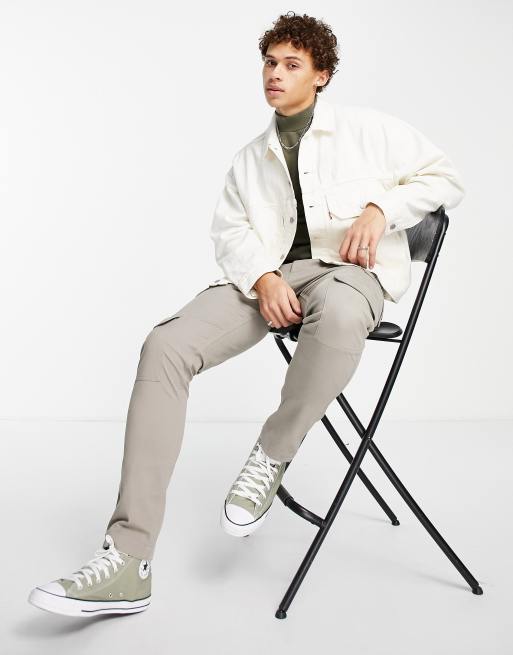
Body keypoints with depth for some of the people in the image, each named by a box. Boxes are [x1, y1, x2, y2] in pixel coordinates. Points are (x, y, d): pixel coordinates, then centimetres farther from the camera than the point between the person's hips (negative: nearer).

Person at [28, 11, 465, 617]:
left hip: (349, 269, -3)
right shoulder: (250, 157, 24)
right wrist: (263, 278, -11)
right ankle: (127, 560, -28)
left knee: (337, 314, -45)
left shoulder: (368, 130, 14)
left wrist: (378, 210, -6)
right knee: (165, 345, -25)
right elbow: (229, 228, 12)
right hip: (265, 276, 3)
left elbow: (444, 177, 13)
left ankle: (271, 457, -19)